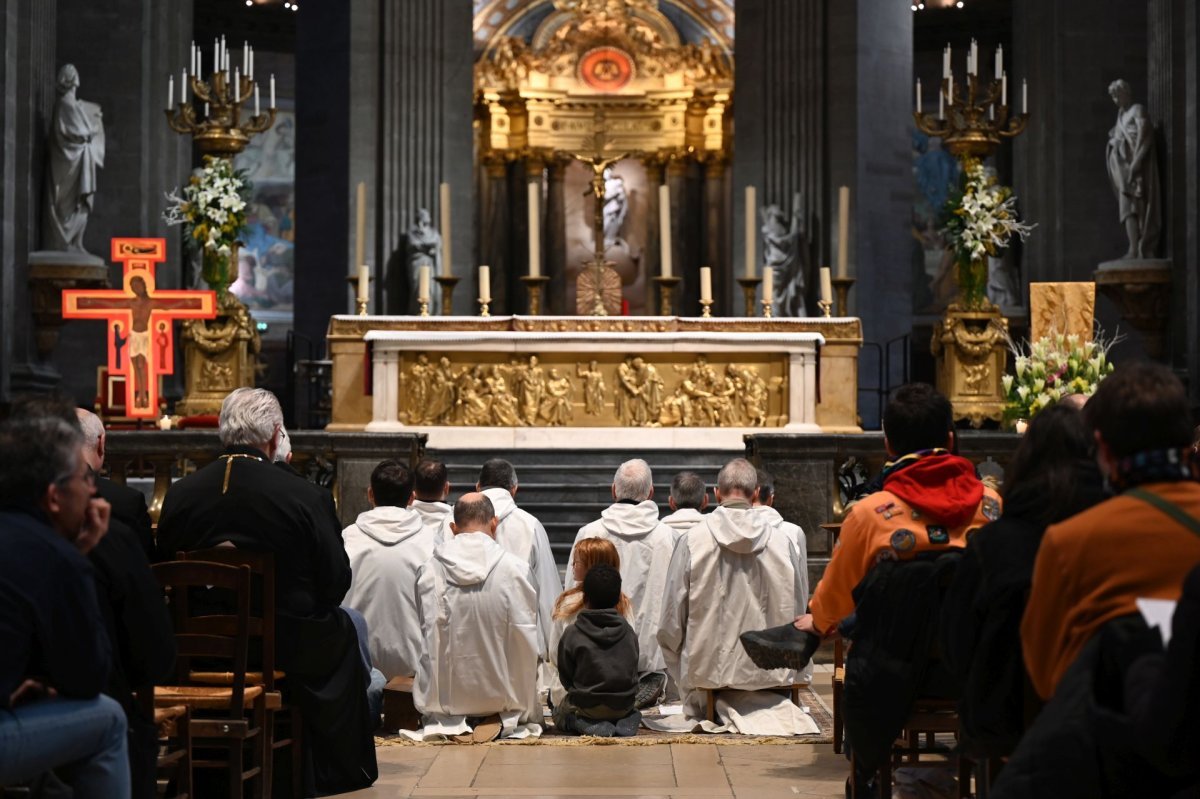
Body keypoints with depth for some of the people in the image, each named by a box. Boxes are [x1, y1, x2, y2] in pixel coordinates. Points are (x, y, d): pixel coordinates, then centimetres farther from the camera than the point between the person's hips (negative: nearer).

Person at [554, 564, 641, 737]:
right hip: (624, 704, 3)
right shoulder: (629, 632, -5)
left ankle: (587, 725, -5)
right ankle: (625, 722, 0)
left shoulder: (572, 634, -13)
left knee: (560, 712, 26)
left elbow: (565, 677, -5)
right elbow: (633, 671, 5)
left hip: (586, 705, -3)